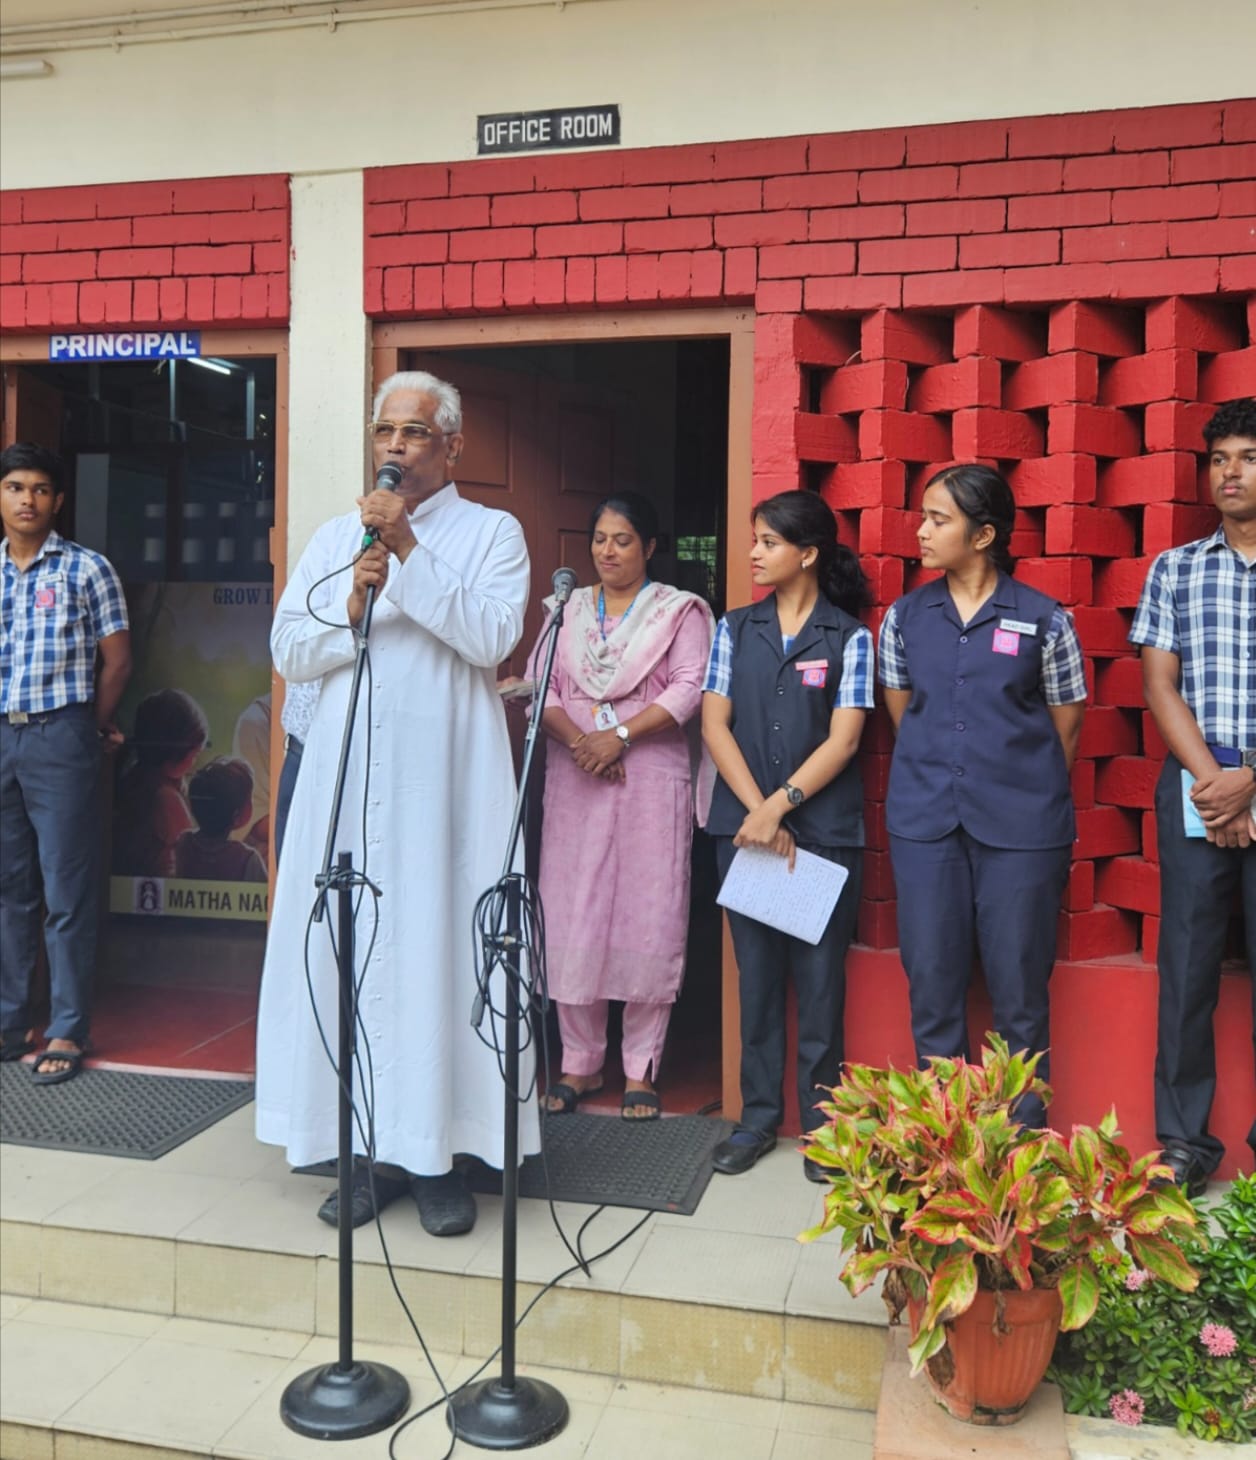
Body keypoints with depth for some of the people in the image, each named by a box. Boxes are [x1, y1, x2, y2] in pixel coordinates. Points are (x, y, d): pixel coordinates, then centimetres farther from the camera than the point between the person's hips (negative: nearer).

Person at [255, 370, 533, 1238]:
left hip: (445, 776, -4)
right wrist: (354, 605, -7)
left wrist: (410, 552, -13)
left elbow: (492, 638, -11)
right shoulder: (337, 536, 17)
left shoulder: (492, 533, 5)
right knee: (349, 946, 3)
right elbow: (289, 651, 10)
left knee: (440, 947, -3)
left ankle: (438, 1152, 8)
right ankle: (371, 1150, 14)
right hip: (349, 773, 4)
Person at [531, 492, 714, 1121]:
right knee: (571, 920, 2)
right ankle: (579, 1063, 15)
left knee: (648, 921, -2)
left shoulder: (679, 612, 6)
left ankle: (640, 1069, 9)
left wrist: (620, 736, -16)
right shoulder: (567, 610, 16)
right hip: (575, 779, 3)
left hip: (651, 780, -3)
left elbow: (688, 690, -6)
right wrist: (577, 739, -11)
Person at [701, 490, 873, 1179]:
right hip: (742, 827, 3)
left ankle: (820, 1122, 17)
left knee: (819, 978, 3)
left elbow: (843, 740, -7)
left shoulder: (849, 637, 0)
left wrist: (781, 805, -16)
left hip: (824, 830, -2)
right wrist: (757, 811, -9)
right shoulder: (735, 629, 8)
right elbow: (715, 724, 1)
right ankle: (758, 1116, 21)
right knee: (756, 973, 9)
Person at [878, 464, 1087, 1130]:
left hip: (1019, 827, -2)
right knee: (931, 983, 6)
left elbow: (1066, 726, 6)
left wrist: (1026, 793, 9)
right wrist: (936, 775, 11)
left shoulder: (1044, 620, -2)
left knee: (1019, 988, 4)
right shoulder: (904, 617, 7)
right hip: (924, 823, 3)